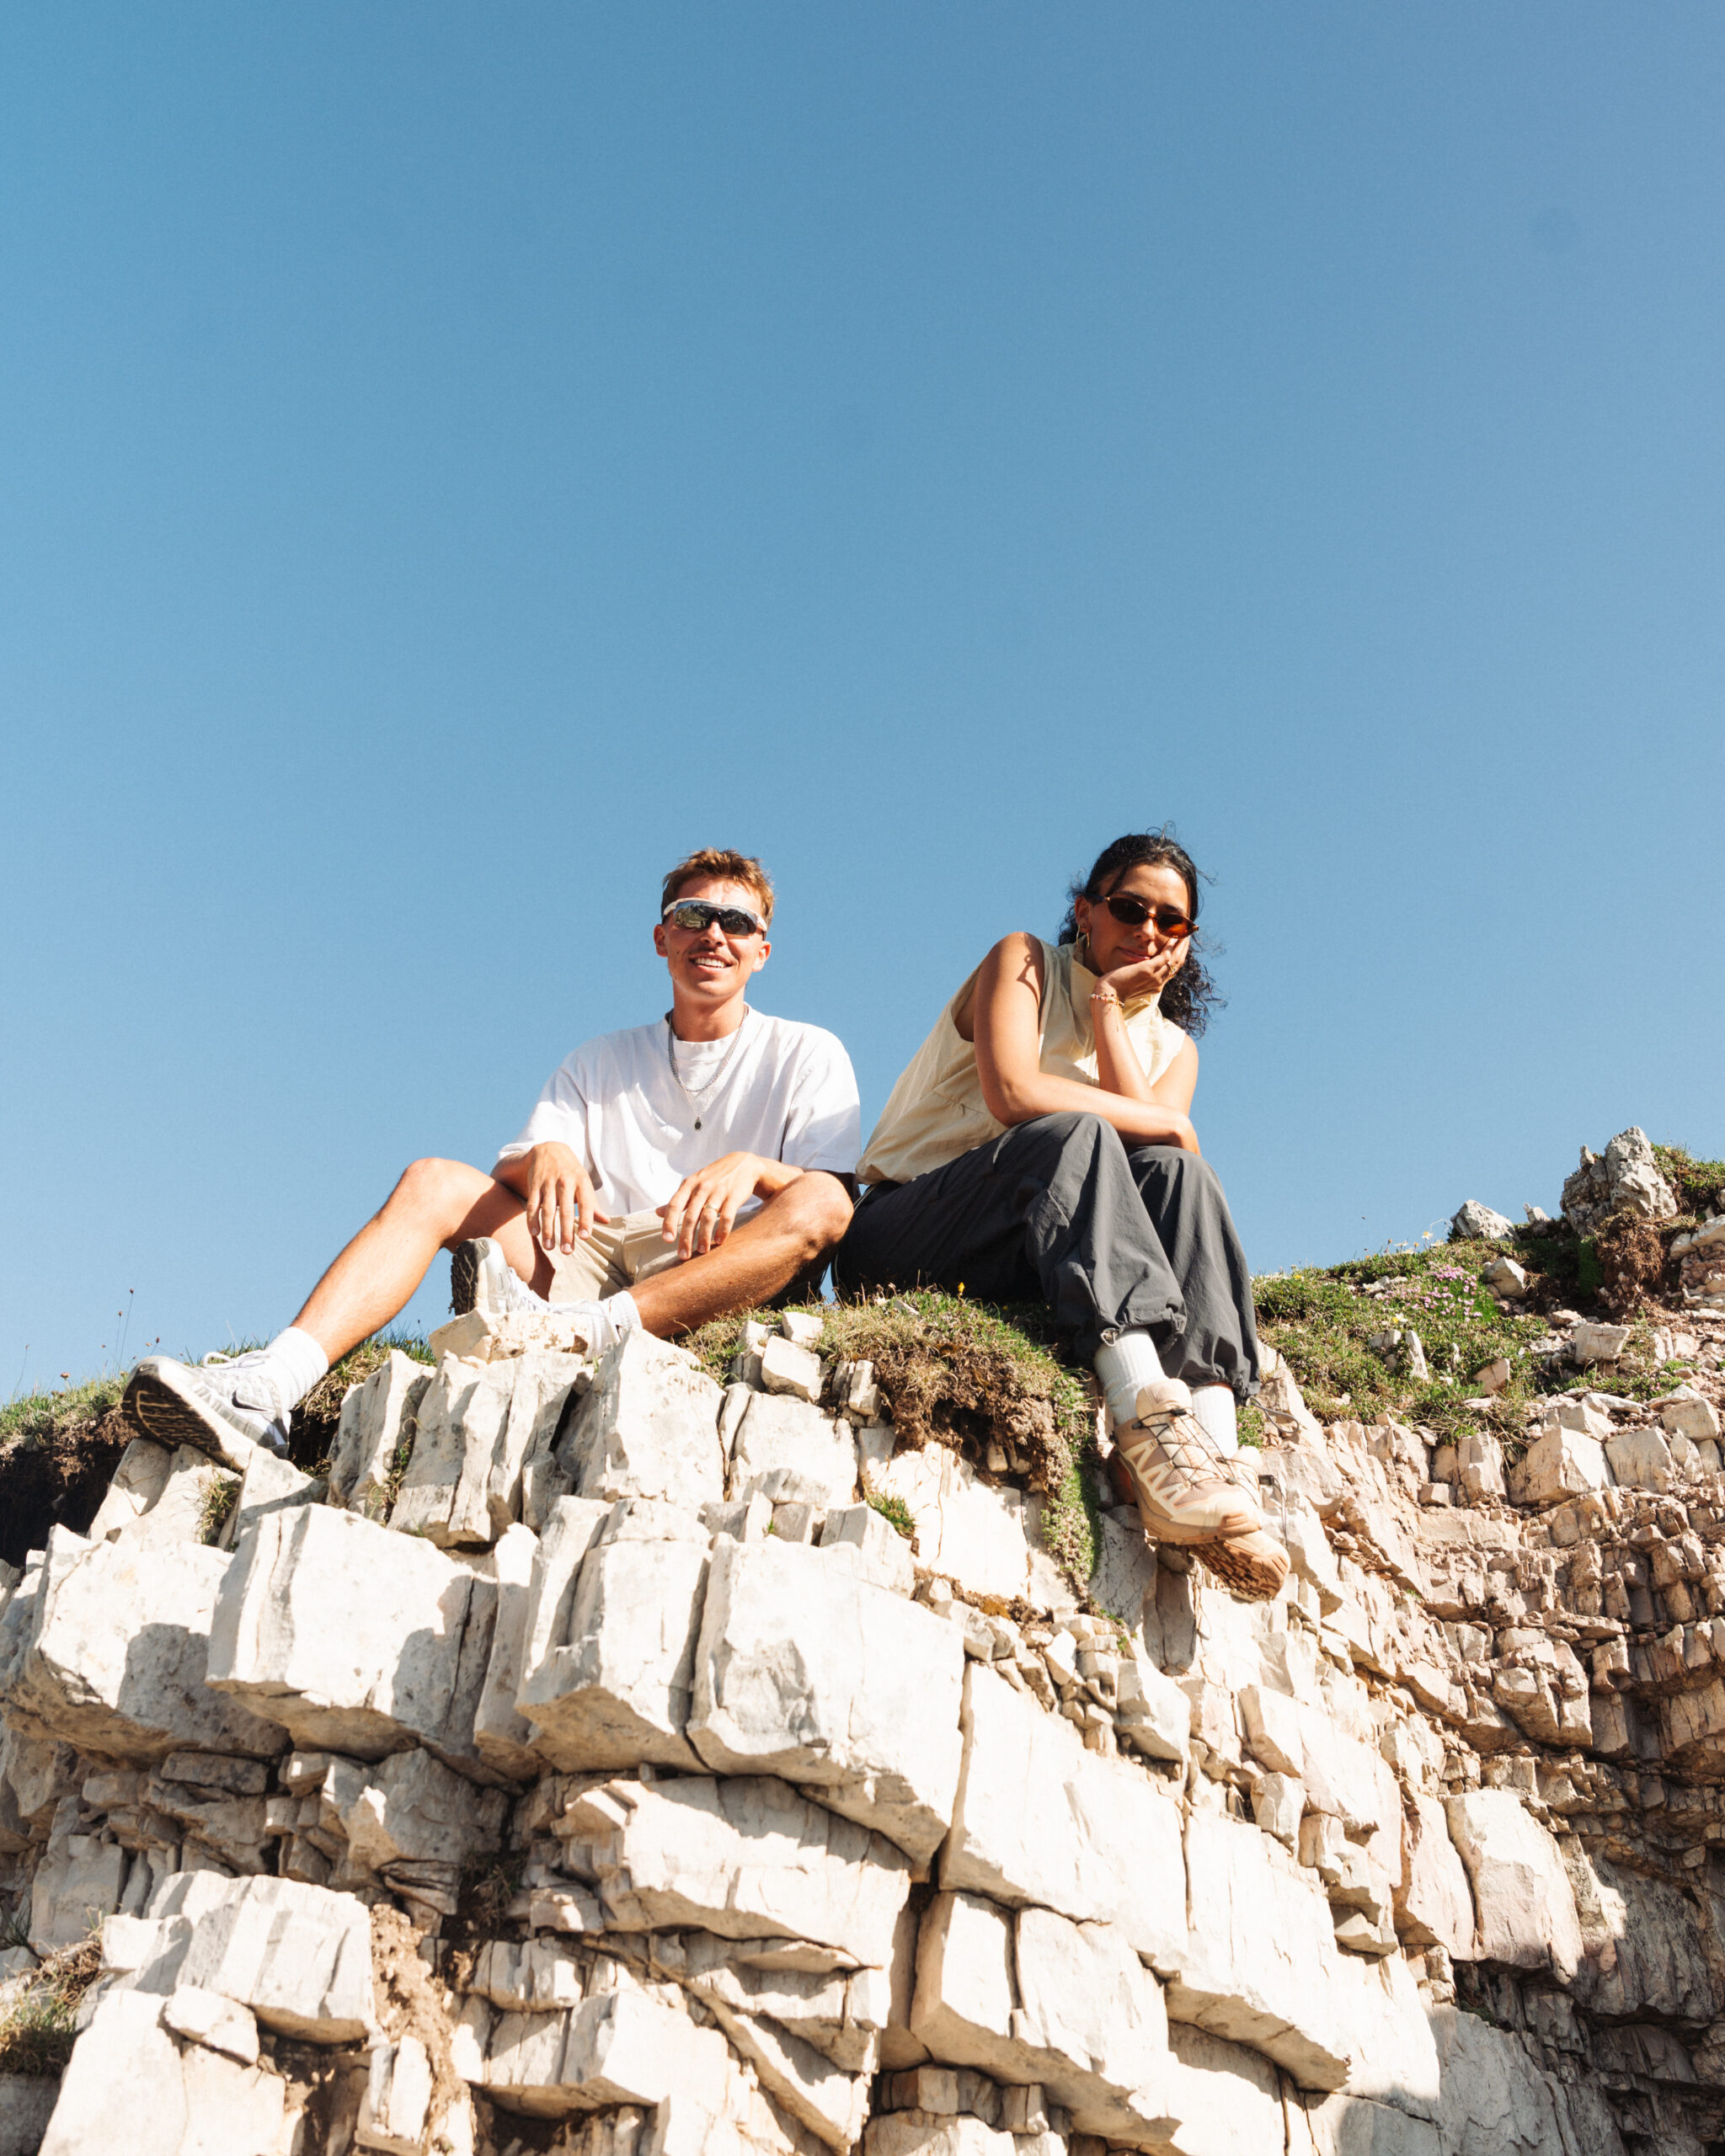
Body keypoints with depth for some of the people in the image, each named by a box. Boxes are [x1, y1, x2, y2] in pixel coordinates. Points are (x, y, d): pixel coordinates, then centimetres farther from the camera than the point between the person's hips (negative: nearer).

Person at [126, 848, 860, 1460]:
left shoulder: (806, 1055, 15)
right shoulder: (600, 1062, 23)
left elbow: (828, 1198, 0)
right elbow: (511, 1170, 10)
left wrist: (750, 1166, -21)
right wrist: (547, 1154, -14)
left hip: (722, 1278, -2)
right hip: (594, 1262, 3)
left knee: (821, 1202, -32)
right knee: (435, 1181, -14)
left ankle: (583, 1330, -51)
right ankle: (271, 1385, -35)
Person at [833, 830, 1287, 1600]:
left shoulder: (1171, 1045, 18)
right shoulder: (1024, 963, 5)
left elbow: (1159, 1145, -5)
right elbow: (1013, 1094, -16)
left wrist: (1109, 1008, -5)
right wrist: (1163, 1122, -9)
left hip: (1027, 1263, 5)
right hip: (898, 1241, -4)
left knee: (1175, 1173, -22)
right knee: (1070, 1135, -31)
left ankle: (1213, 1457, -41)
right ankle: (1150, 1418, -50)